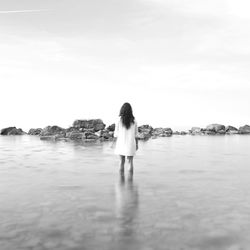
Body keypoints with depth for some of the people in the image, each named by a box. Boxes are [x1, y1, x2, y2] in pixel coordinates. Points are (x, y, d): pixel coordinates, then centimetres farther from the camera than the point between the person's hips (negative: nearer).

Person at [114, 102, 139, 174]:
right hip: (130, 144, 0)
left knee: (122, 162, 10)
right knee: (130, 162, 8)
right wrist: (137, 144, 13)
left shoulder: (119, 120, -7)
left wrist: (116, 144, 6)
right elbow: (136, 134, 3)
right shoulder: (134, 121, -3)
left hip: (121, 144, 0)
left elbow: (116, 134, -4)